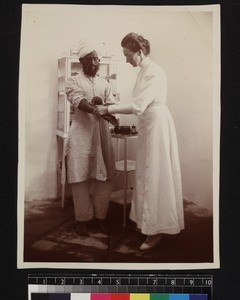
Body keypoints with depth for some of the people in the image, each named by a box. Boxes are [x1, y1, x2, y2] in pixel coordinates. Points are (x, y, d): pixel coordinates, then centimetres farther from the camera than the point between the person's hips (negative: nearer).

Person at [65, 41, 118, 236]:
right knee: (81, 177, -1)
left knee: (104, 177, 3)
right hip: (81, 133, -4)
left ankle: (100, 216, 17)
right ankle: (83, 218, 11)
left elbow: (112, 105, 7)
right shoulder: (73, 81, 2)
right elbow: (79, 102, -16)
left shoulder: (104, 83, 16)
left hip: (102, 133, 4)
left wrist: (101, 102, -16)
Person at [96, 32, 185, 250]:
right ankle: (148, 222, 27)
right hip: (148, 125, 9)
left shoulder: (154, 72, -17)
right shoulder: (144, 71, 12)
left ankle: (157, 230, 8)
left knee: (155, 175, -3)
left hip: (157, 124, -9)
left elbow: (138, 106, -23)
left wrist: (109, 109, -18)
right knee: (147, 174, 14)